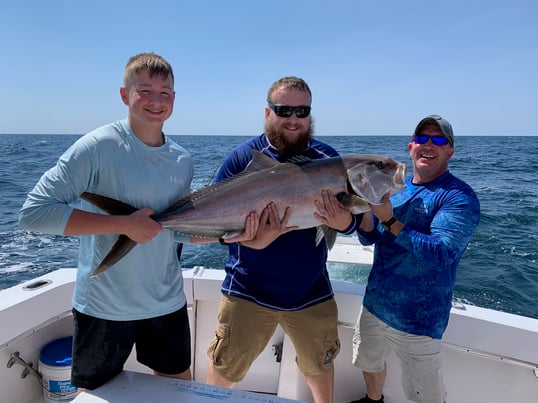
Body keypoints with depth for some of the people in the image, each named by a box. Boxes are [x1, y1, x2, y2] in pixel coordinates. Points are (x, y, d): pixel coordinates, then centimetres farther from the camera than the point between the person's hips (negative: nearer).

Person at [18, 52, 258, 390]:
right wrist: (124, 225, -25)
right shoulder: (99, 146, -17)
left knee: (180, 385, 22)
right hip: (103, 308, -4)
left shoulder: (183, 160, 0)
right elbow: (33, 213, -20)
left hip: (167, 303, 5)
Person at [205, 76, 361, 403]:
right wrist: (251, 239, -26)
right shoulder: (244, 156, -7)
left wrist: (336, 217, -27)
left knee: (320, 365, 21)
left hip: (311, 293, 2)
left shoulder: (328, 158, -1)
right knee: (224, 368, 12)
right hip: (248, 290, -1)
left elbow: (351, 224, -3)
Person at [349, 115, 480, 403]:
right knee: (369, 362, 26)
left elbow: (441, 255, -27)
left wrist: (389, 219, -31)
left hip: (417, 319, -6)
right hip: (374, 303, 6)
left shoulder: (459, 197, -16)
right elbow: (368, 239, 0)